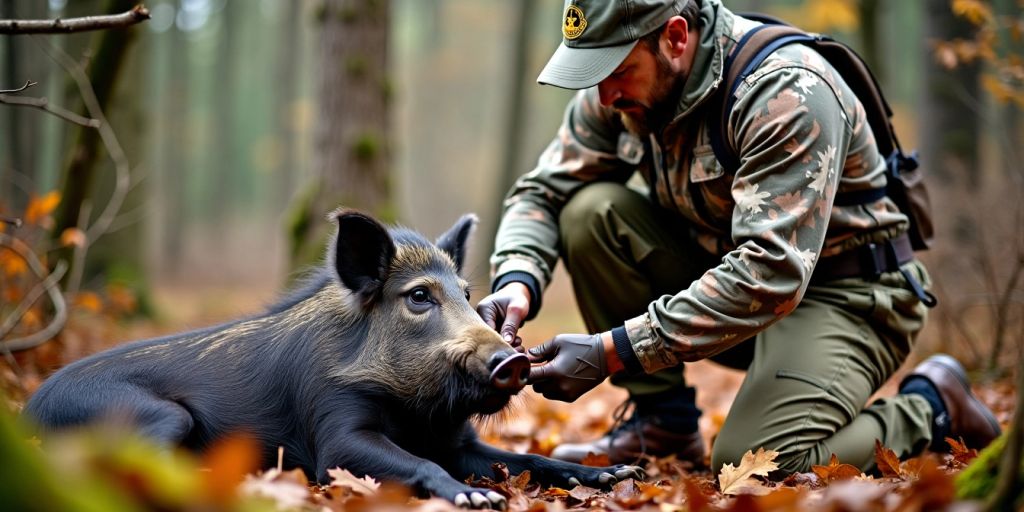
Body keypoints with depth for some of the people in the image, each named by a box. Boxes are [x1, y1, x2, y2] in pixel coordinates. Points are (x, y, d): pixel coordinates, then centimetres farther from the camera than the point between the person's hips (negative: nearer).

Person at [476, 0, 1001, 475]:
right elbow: (542, 191, 3)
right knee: (591, 210, -14)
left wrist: (613, 352, -38)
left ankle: (929, 406, 0)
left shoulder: (786, 92, -28)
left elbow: (770, 277, -36)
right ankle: (663, 419, -2)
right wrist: (517, 282, -21)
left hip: (839, 295, -7)